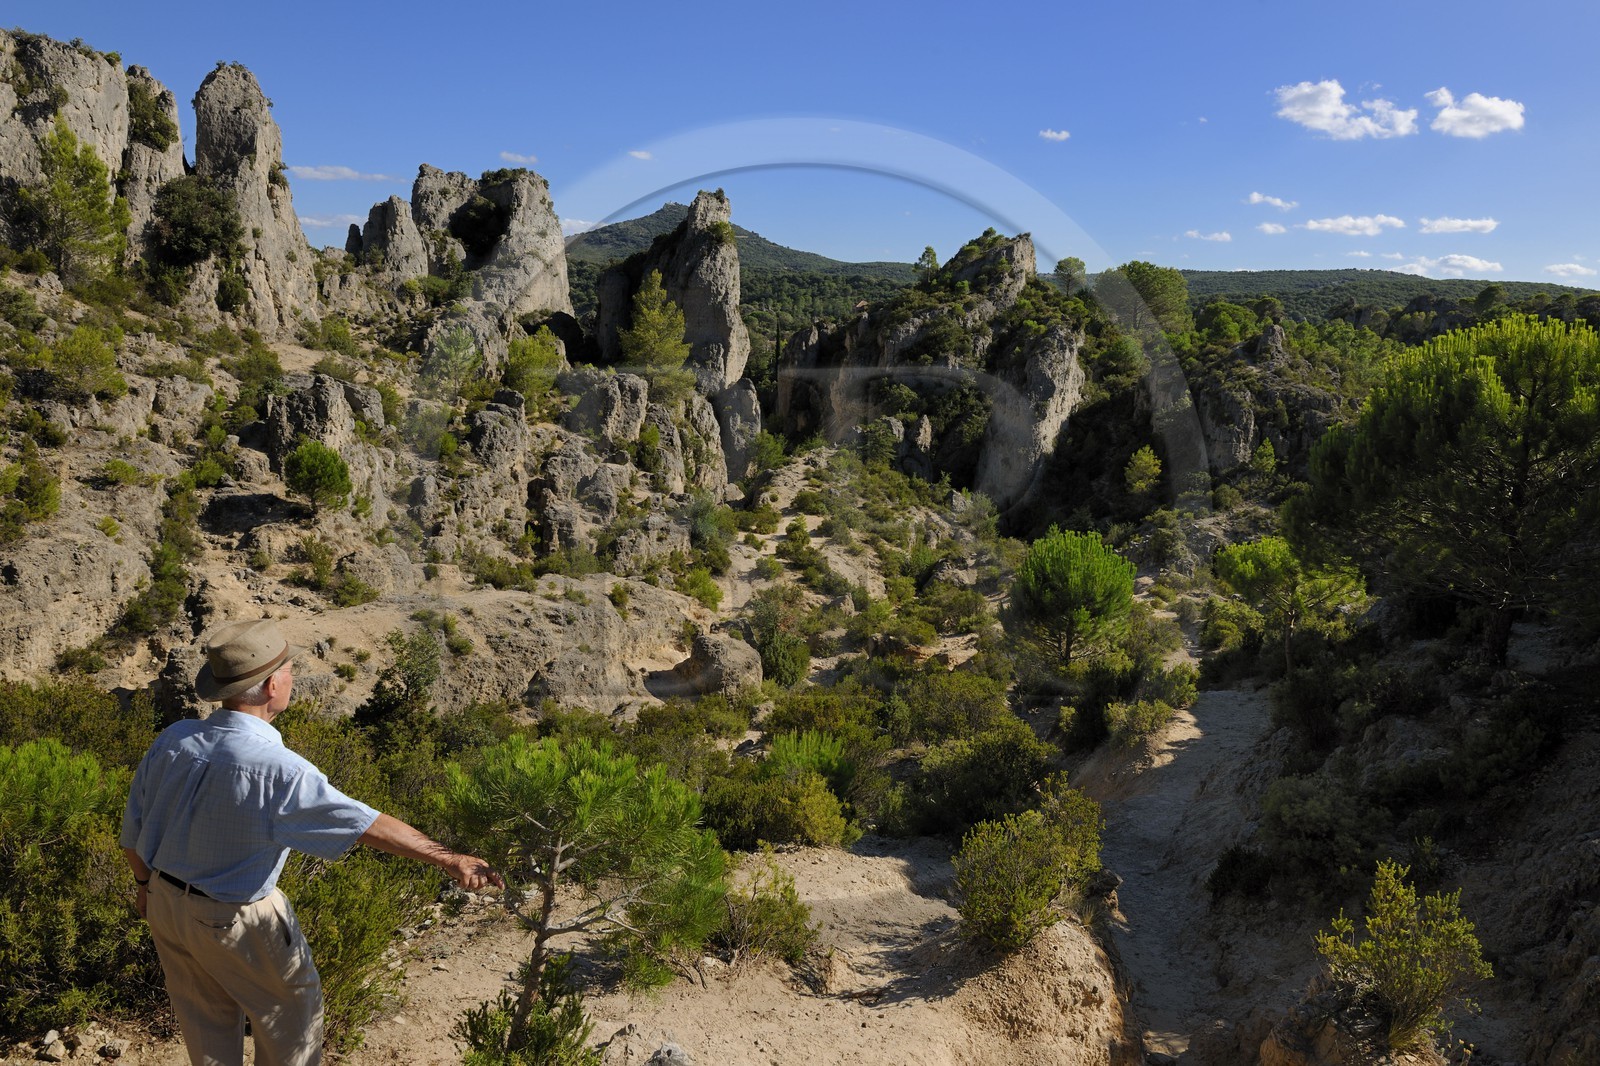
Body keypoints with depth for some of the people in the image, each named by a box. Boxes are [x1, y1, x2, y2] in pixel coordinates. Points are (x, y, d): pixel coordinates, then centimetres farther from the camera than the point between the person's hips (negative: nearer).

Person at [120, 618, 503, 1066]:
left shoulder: (172, 740, -13)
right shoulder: (276, 770, -32)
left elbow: (133, 828, 1)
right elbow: (368, 825, -30)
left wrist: (146, 883, 20)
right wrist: (449, 859, -25)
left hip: (165, 901, 6)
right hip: (233, 919, -6)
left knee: (205, 1017, 25)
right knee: (293, 1004, 18)